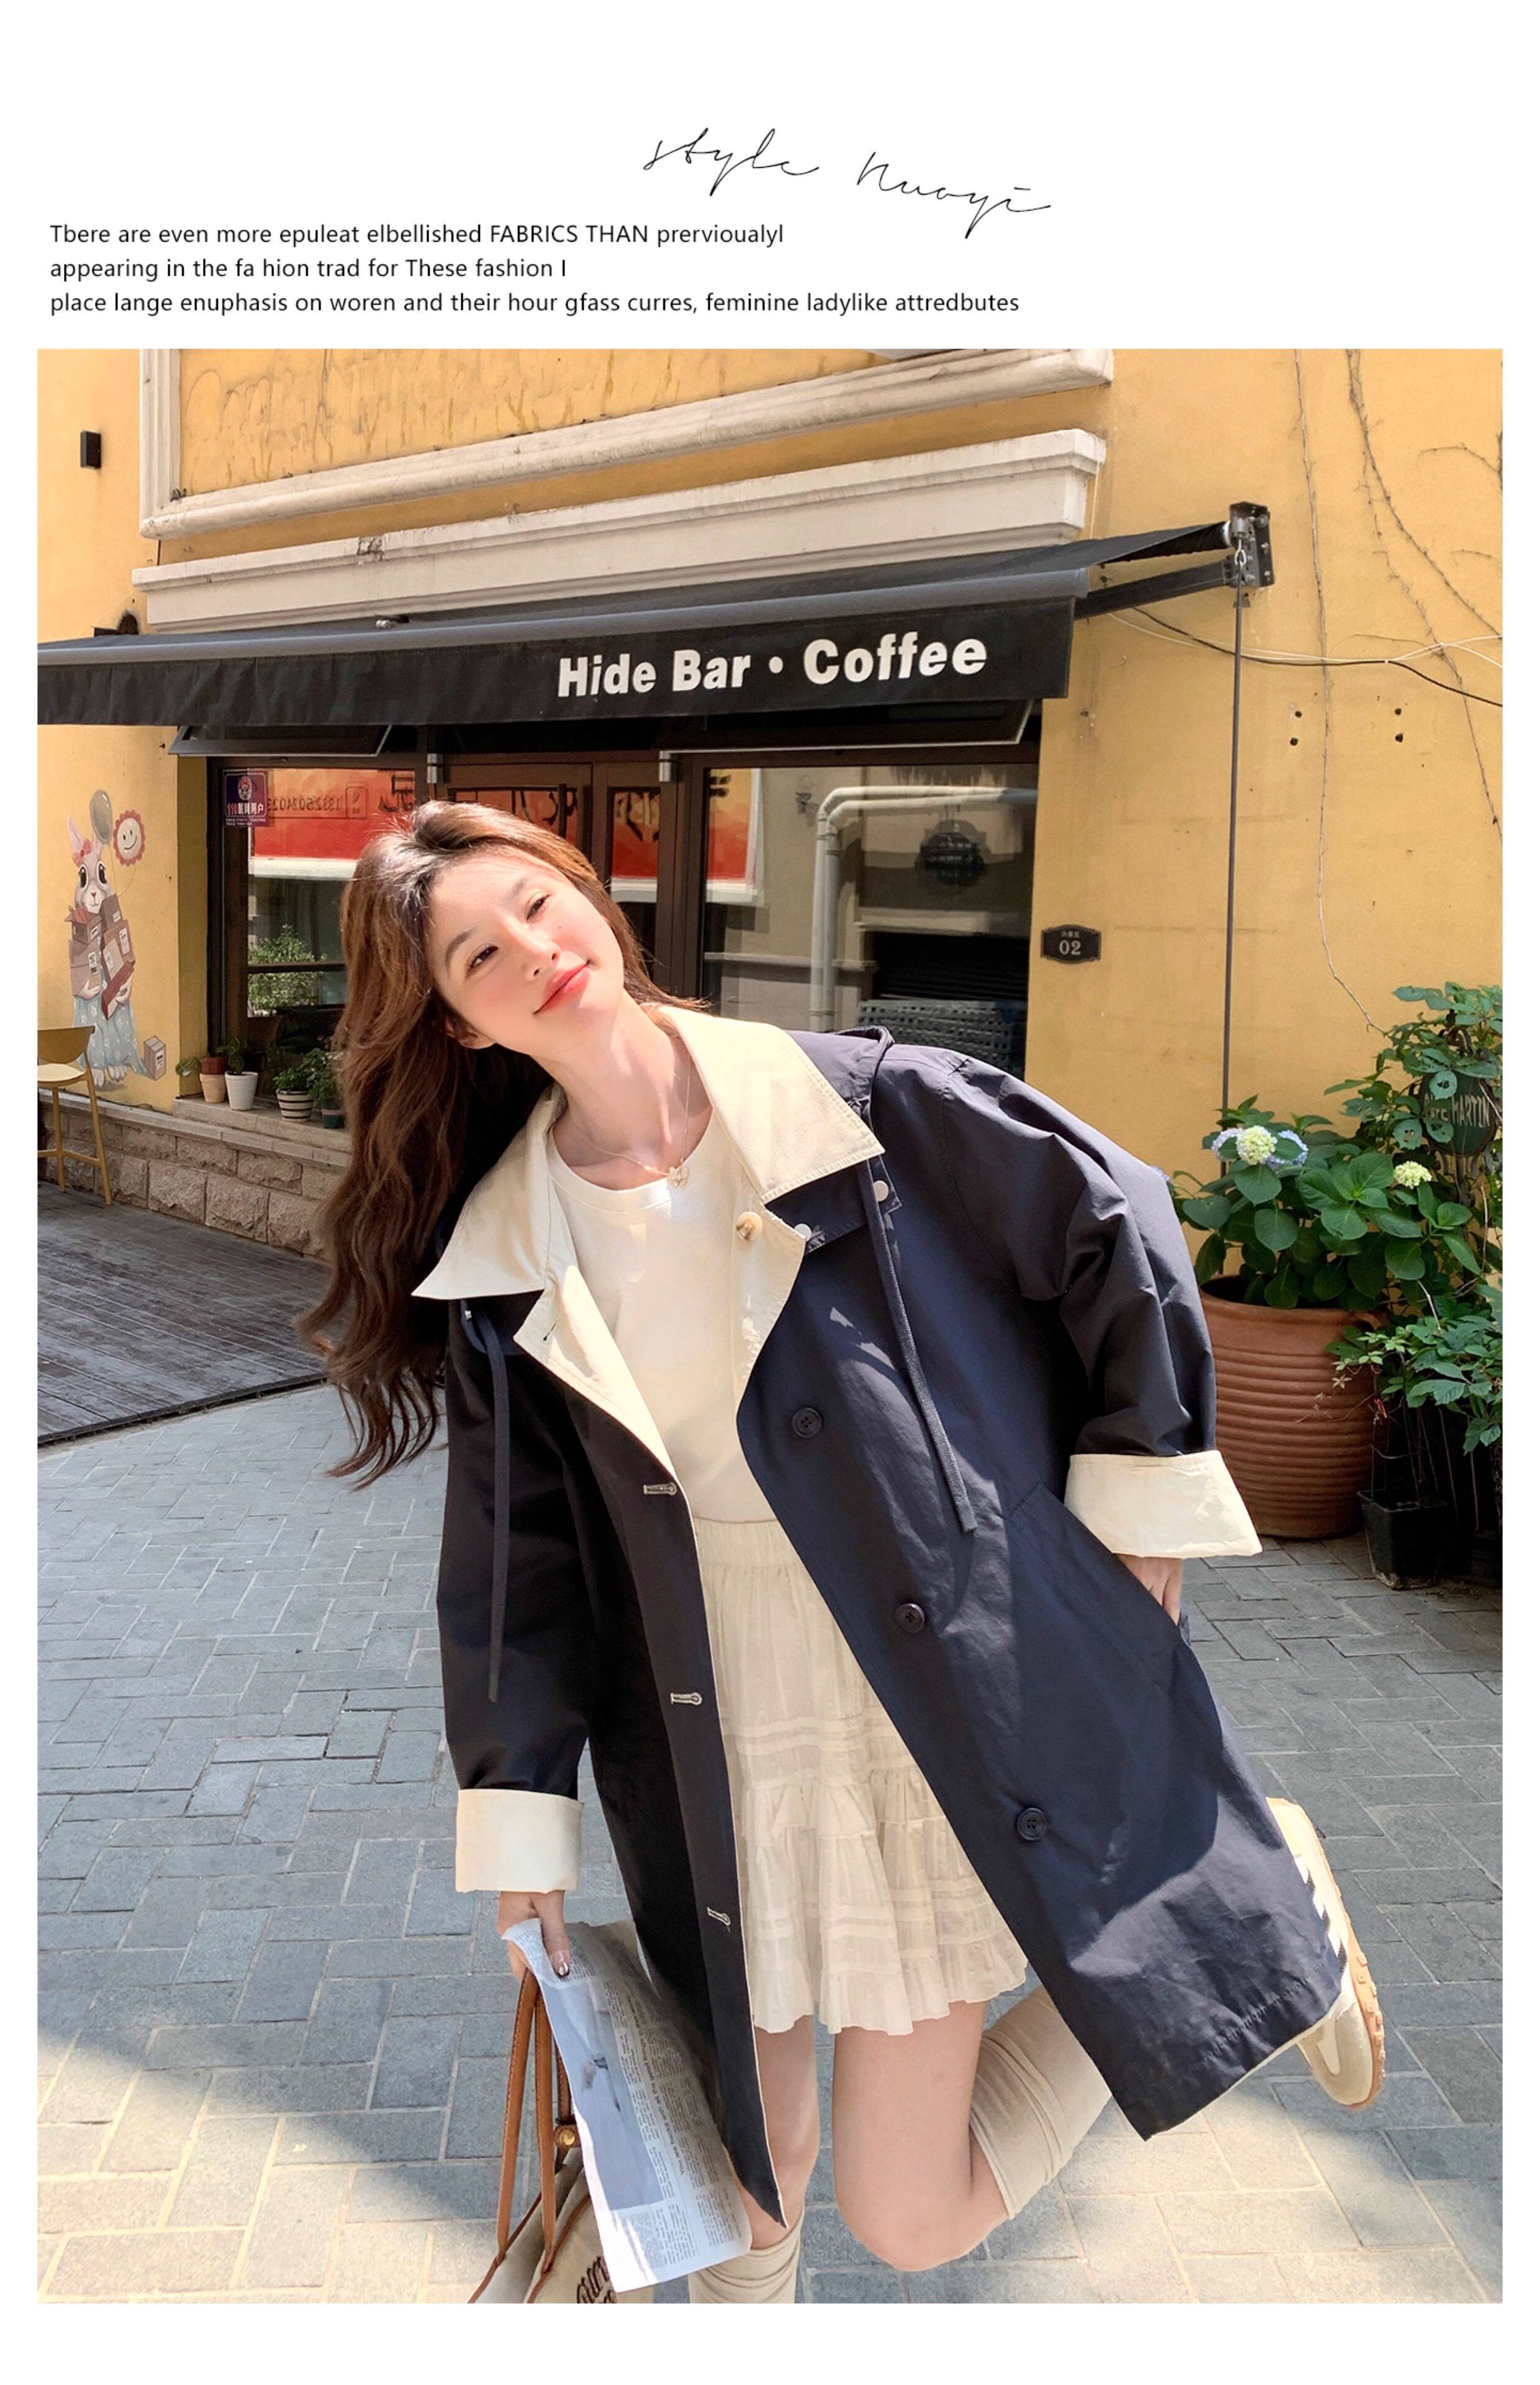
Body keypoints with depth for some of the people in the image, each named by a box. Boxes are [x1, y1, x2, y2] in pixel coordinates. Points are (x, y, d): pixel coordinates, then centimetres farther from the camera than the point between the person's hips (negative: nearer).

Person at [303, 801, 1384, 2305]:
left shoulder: (861, 1104, -12)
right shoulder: (502, 1262, -2)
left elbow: (1116, 1226, -3)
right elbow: (514, 1550, 6)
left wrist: (1137, 1485, 0)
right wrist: (519, 1809, 6)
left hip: (966, 1714, -3)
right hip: (720, 1751, 3)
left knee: (910, 2216, 5)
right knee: (747, 2153, 17)